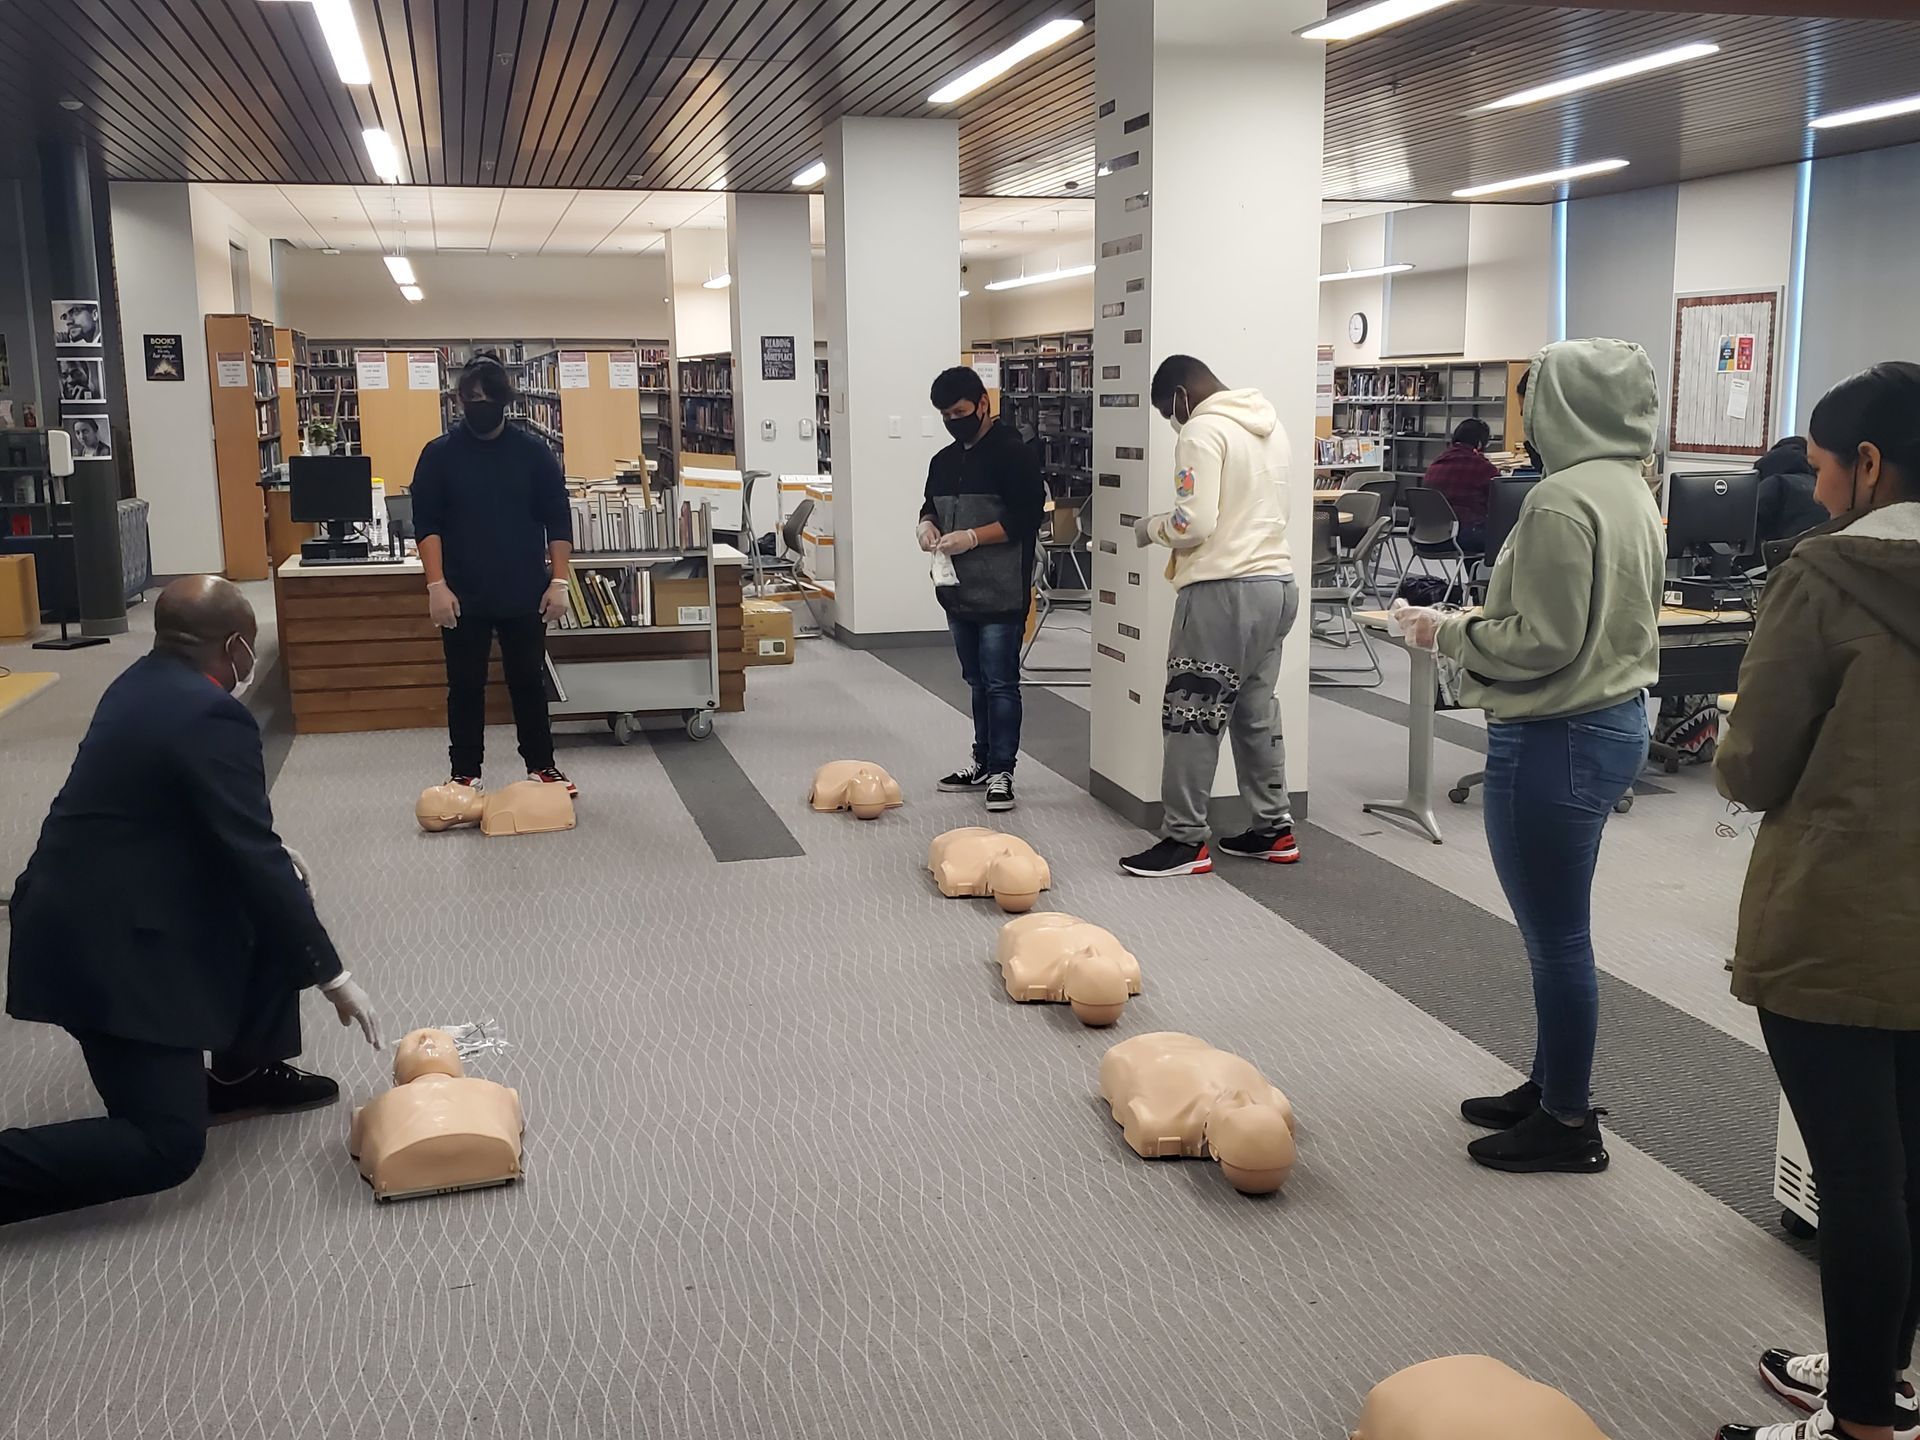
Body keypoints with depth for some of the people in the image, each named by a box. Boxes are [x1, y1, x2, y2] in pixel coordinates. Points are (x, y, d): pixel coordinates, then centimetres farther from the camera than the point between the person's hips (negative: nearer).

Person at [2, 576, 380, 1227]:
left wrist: (270, 853, 21)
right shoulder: (211, 717, -21)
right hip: (108, 946, -10)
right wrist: (333, 976, -12)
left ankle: (242, 1073, 27)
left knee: (277, 899, 18)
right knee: (167, 1145, -6)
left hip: (91, 912, 10)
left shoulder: (144, 681, 6)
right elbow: (256, 862, -20)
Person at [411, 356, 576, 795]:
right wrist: (436, 585, -12)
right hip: (463, 597, -1)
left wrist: (558, 581, -4)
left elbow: (558, 521, 2)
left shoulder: (533, 453, 1)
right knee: (465, 686, 8)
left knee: (529, 681, 10)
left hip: (524, 595, 1)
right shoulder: (438, 455, -2)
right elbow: (426, 525, -3)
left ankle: (542, 766, 22)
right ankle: (464, 773, 19)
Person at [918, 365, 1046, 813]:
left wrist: (972, 537, -21)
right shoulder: (943, 461, 15)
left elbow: (1027, 516, -15)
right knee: (977, 681, 16)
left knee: (1000, 683, -5)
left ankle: (1001, 771, 1)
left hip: (1001, 592, -8)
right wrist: (928, 524, 3)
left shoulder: (1012, 452, -9)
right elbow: (931, 505, 27)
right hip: (958, 590, 8)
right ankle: (983, 762, 25)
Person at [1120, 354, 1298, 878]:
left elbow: (1194, 524, -17)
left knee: (1191, 716, -2)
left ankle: (1186, 840, 1)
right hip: (1276, 583, 9)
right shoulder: (1271, 426, 17)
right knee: (1256, 712, 16)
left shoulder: (1203, 430, -11)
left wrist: (1152, 526, 0)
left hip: (1223, 590, -9)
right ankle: (1274, 828, 21)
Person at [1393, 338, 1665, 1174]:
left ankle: (1568, 1124, 15)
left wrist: (1446, 632, -7)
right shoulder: (1630, 492, 11)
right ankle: (1550, 1086, 33)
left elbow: (1540, 641, -20)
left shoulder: (1563, 499, -19)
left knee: (1556, 935, 2)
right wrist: (1472, 625, 13)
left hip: (1557, 737, -10)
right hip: (1615, 720, 10)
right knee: (1557, 929, 20)